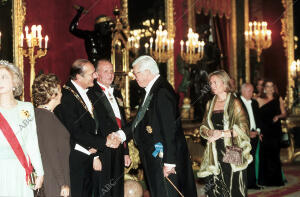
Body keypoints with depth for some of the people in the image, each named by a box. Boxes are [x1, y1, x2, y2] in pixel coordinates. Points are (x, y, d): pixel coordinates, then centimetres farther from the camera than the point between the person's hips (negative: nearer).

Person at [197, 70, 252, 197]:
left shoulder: (234, 103, -2)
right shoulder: (210, 104, 15)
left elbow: (243, 128, -9)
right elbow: (203, 127, 16)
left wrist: (222, 133, -16)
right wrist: (210, 132, -6)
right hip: (214, 154, 4)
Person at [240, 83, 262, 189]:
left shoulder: (254, 103, 17)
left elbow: (258, 118, 19)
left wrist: (257, 131, 4)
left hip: (254, 135, 6)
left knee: (252, 160, 8)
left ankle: (251, 182, 13)